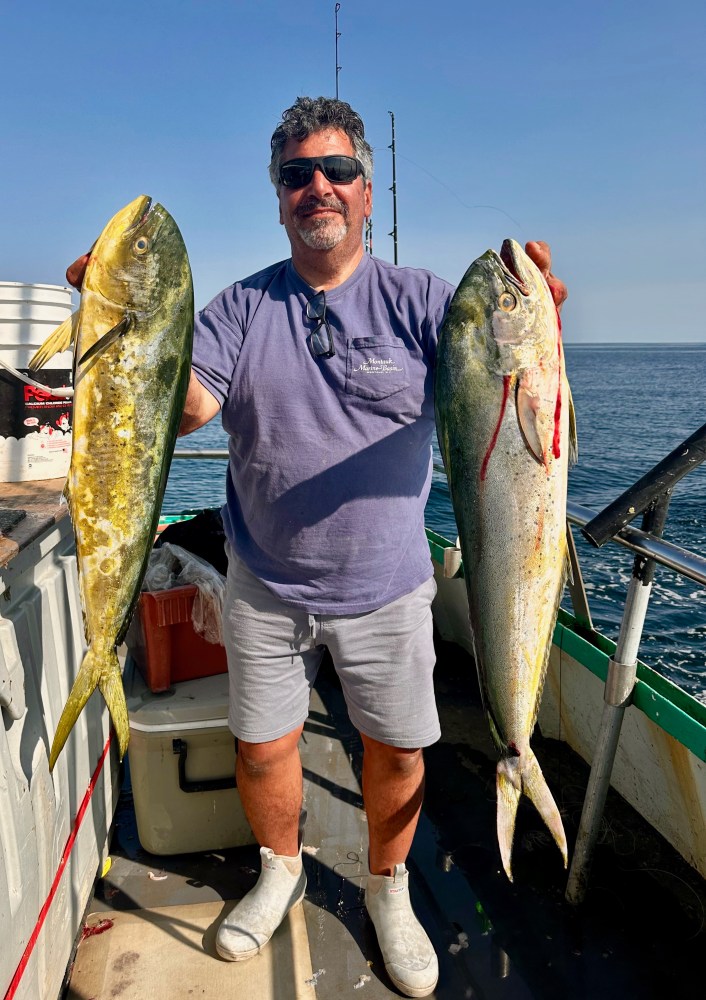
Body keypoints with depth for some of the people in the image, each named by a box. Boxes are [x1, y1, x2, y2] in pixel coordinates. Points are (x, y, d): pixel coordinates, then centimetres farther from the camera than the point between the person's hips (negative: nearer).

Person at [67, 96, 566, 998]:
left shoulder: (418, 299, -4)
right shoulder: (242, 307, 0)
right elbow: (189, 407, -13)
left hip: (385, 588, 0)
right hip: (264, 587, 1)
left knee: (397, 751, 13)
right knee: (260, 749, 14)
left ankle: (388, 892, 42)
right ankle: (279, 873, 45)